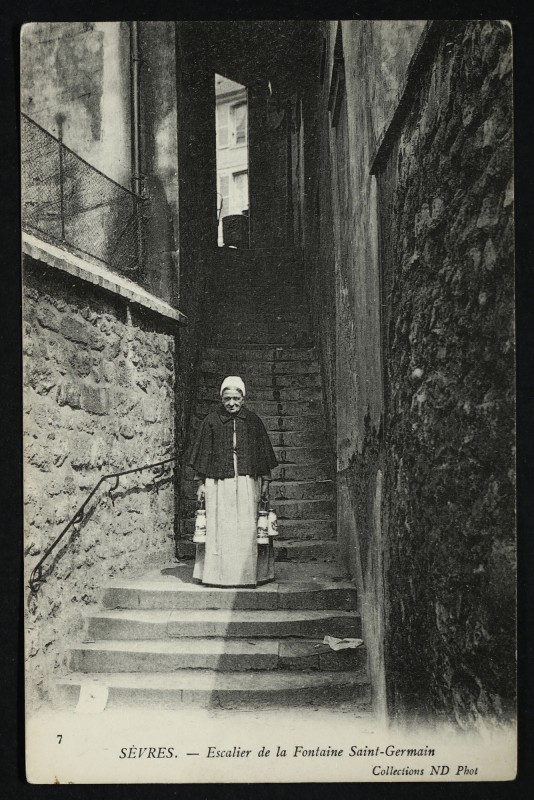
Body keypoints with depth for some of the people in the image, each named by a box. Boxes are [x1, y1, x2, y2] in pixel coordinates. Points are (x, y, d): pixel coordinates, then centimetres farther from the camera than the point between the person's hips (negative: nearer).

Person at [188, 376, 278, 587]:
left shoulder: (253, 421, 8)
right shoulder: (211, 421, 4)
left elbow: (263, 453, 11)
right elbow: (203, 453, 6)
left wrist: (265, 482, 7)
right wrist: (200, 483, 2)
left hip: (247, 482, 1)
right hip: (218, 483, -1)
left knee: (247, 528, -1)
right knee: (219, 528, -1)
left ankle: (247, 574, 7)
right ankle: (218, 574, 7)